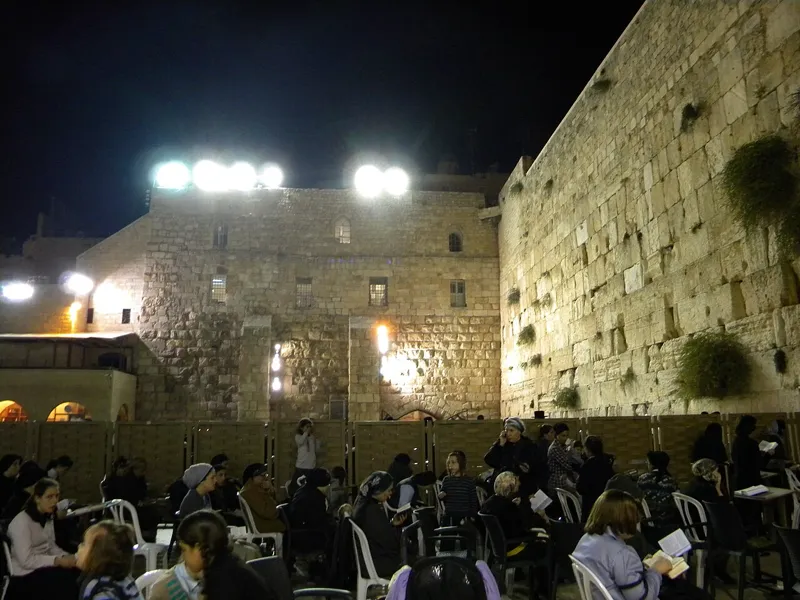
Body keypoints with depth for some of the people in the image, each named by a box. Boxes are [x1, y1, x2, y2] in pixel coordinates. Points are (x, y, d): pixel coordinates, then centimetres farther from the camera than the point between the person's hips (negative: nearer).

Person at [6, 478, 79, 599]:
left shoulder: (47, 517, 7)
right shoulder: (21, 522, -18)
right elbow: (26, 561, -22)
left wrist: (66, 557, -8)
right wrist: (58, 561, -25)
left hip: (43, 567, 7)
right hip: (24, 576, -7)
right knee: (67, 578, -27)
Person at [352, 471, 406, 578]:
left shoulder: (363, 504, 4)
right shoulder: (373, 510, -25)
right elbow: (388, 541, -21)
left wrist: (392, 524, 2)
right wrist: (394, 526, -6)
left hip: (369, 558, 9)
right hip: (377, 563, -9)